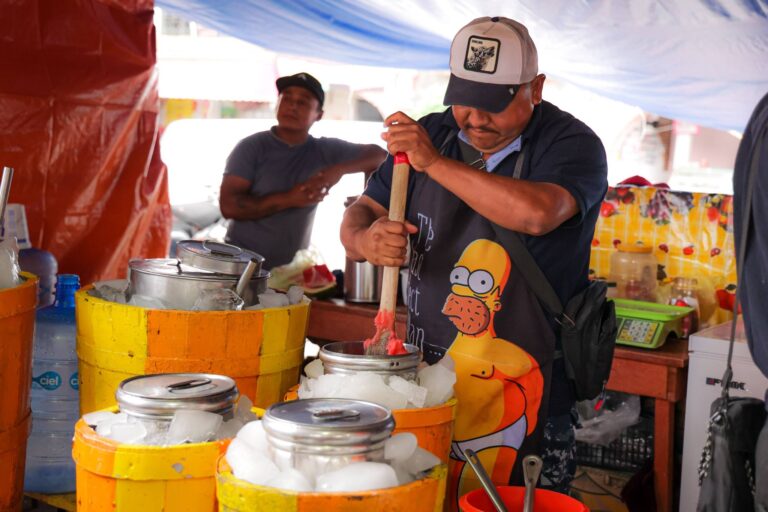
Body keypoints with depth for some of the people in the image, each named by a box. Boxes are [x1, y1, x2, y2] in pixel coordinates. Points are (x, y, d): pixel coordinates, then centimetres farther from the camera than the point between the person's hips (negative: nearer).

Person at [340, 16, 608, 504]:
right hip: (425, 374, 4)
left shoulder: (571, 144, -8)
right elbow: (358, 215, 10)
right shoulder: (430, 134, 7)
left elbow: (537, 214, -29)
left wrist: (435, 163, -24)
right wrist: (367, 239, -15)